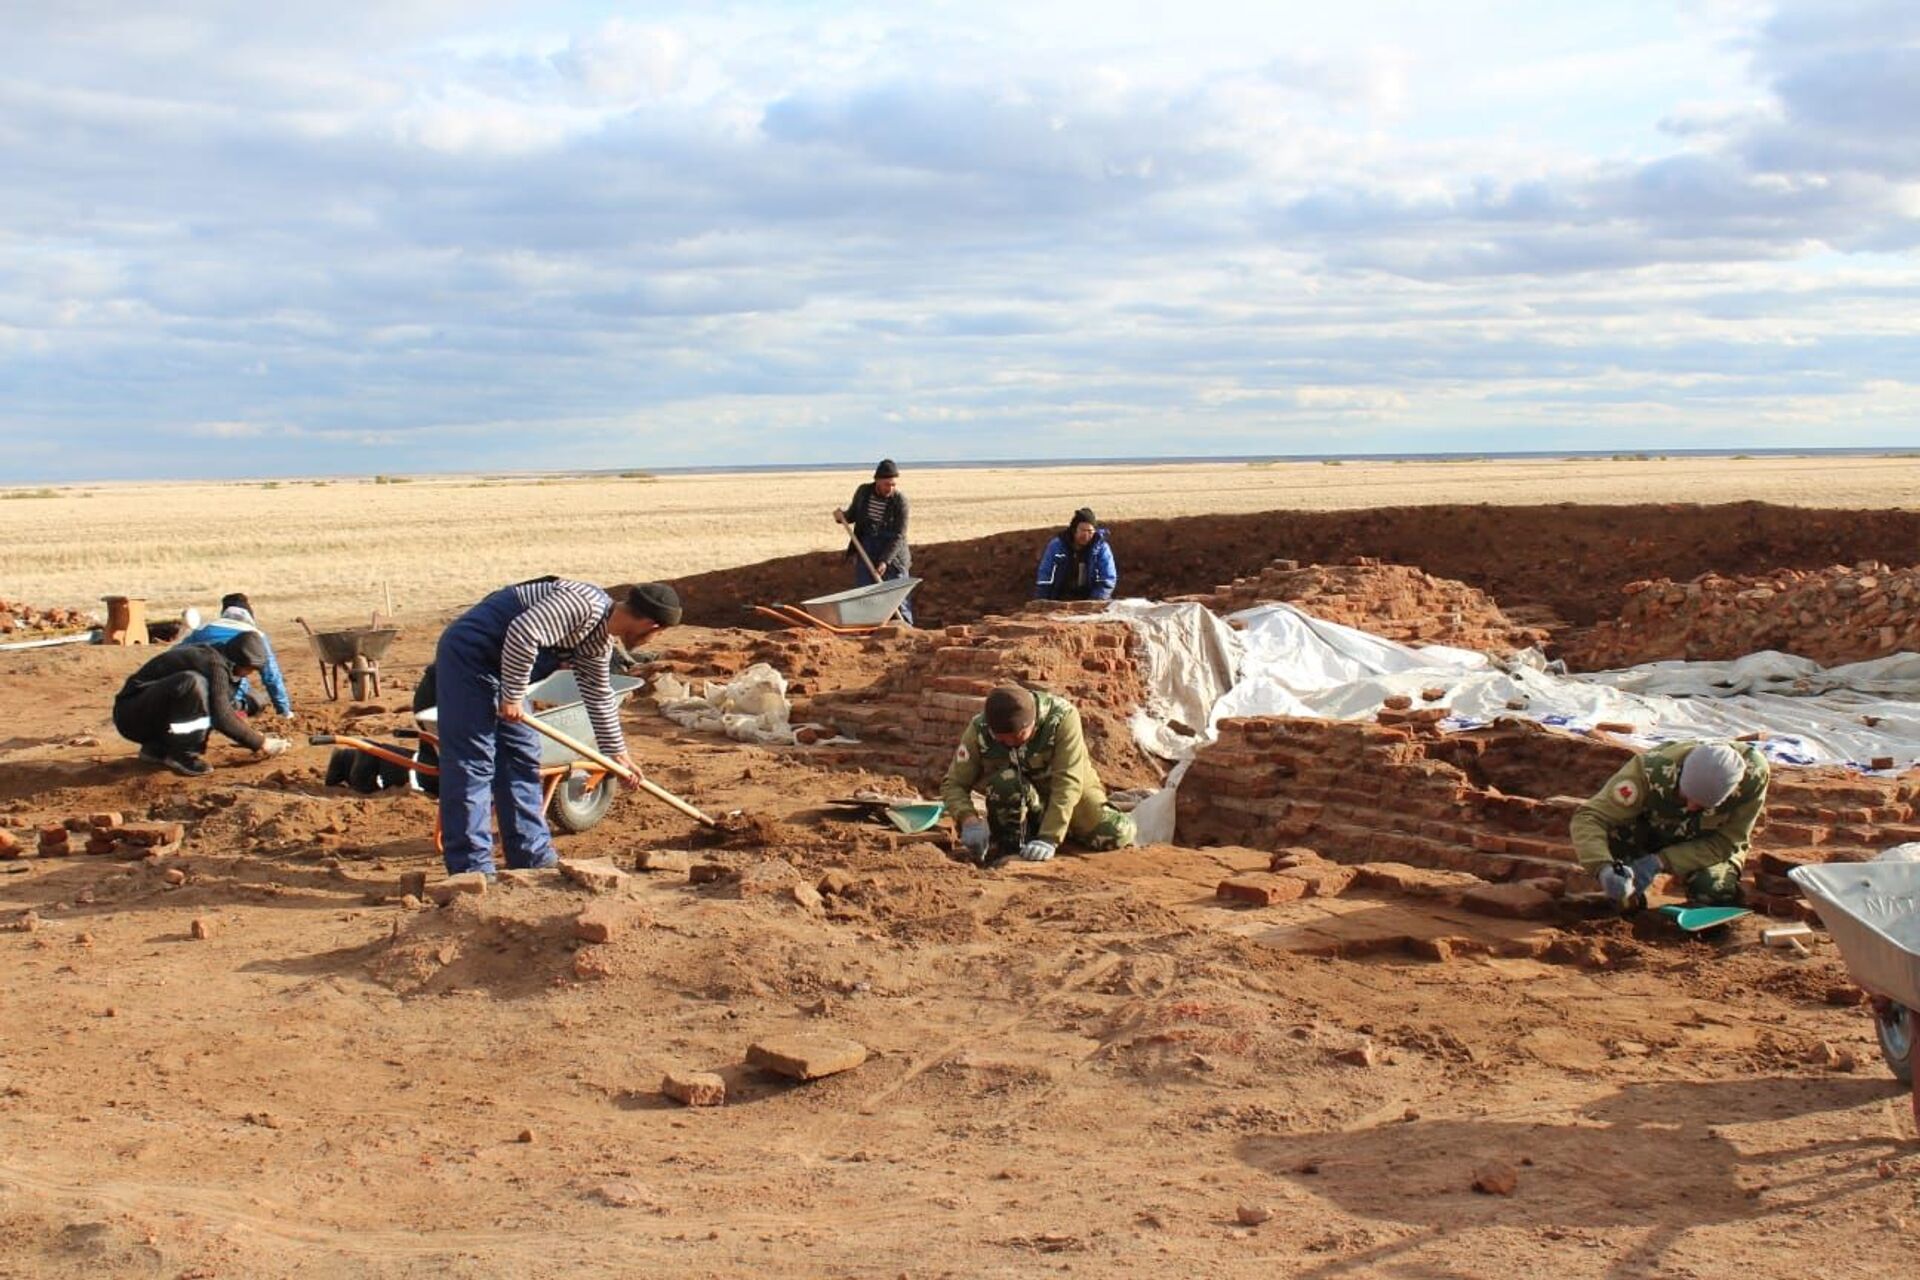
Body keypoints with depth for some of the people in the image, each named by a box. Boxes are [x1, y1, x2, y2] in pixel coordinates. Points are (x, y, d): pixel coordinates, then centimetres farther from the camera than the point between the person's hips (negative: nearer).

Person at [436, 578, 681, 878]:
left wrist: (616, 751, 28)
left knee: (522, 759, 10)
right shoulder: (583, 604, -23)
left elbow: (598, 695, 23)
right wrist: (513, 696, -23)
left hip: (499, 667, 10)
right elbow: (523, 633, -32)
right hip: (469, 655, -10)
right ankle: (471, 869, -9)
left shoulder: (599, 643, 9)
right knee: (472, 762, -10)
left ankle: (533, 858, 16)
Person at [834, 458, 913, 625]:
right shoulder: (863, 492, -4)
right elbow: (852, 515, 14)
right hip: (866, 552, 3)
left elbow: (899, 536, -16)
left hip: (892, 555, -3)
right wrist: (842, 516, -10)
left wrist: (885, 561, -23)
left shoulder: (900, 501, -15)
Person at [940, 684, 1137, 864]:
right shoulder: (979, 730, -24)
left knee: (1114, 834, -21)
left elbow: (1067, 783, -35)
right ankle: (1009, 847, -11)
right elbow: (954, 784, -17)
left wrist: (1048, 839, -41)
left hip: (1065, 794, 1)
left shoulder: (1062, 717, -32)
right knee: (1004, 781, -35)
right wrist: (969, 819, -38)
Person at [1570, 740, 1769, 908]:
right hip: (1652, 830, -1)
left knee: (1715, 892, -30)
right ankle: (1628, 895, -6)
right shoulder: (1652, 771, -37)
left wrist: (1661, 862, -37)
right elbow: (1588, 817, -38)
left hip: (1708, 845, 1)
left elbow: (1725, 843, -25)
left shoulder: (1752, 774, -33)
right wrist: (1604, 868, -57)